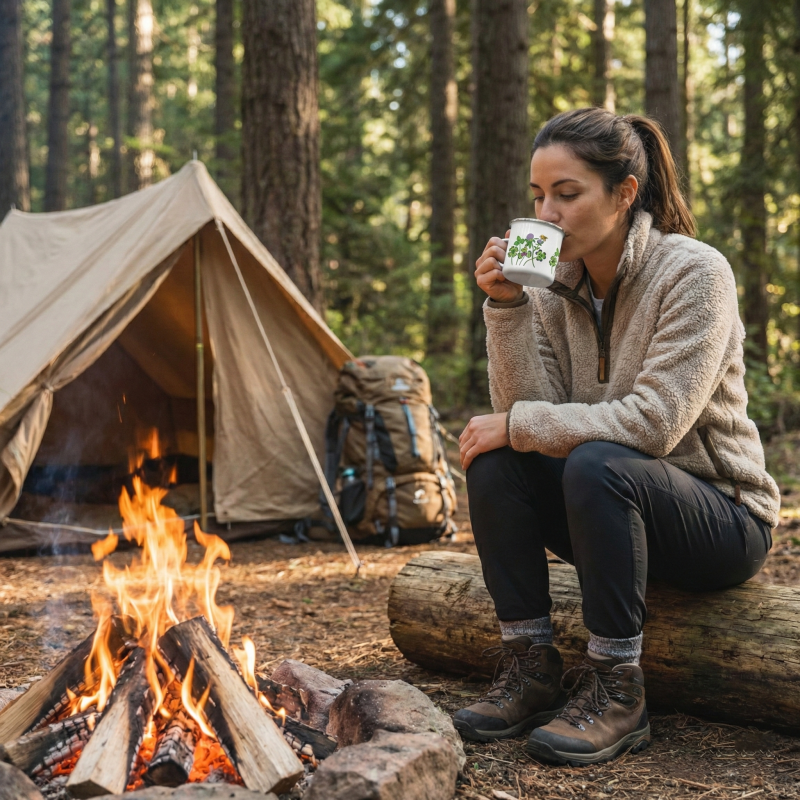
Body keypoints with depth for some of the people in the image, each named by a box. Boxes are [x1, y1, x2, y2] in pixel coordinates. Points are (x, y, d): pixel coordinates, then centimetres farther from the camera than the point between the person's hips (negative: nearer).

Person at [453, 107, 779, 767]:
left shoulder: (694, 273, -18)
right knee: (492, 460, -17)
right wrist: (507, 306, -19)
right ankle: (532, 669, -8)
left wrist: (520, 426, -23)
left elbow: (654, 422, -27)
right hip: (620, 512, 6)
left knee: (597, 465, -34)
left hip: (725, 517, -6)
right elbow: (531, 411, -9)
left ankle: (616, 690, -20)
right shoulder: (559, 286, 0)